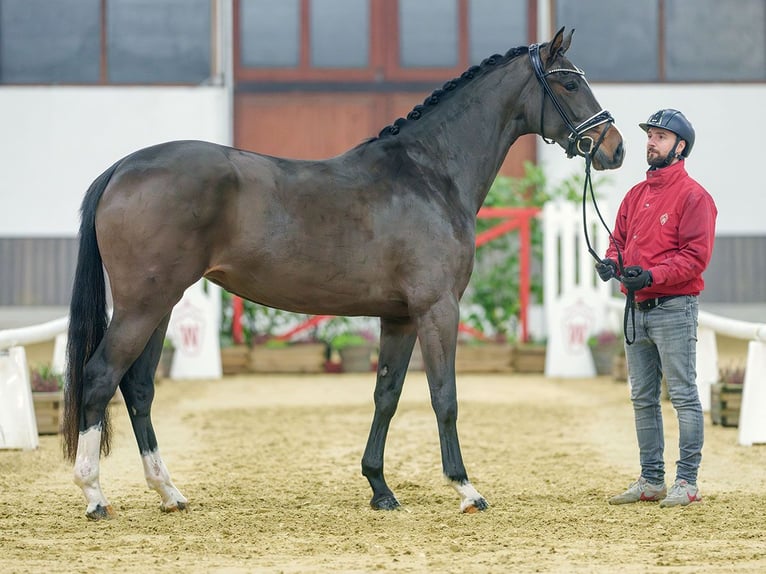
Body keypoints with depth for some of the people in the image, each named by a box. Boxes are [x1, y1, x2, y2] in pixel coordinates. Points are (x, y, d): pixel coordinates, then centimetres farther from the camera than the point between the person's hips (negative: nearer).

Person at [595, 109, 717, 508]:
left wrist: (652, 275, -25)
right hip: (637, 309, 8)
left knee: (684, 396, -6)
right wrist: (611, 262, -5)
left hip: (674, 309, -8)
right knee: (642, 399, 11)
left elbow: (696, 255, -15)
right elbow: (620, 239, 18)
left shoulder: (692, 196, -8)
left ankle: (687, 482, -4)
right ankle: (651, 481, 18)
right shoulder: (636, 195, 16)